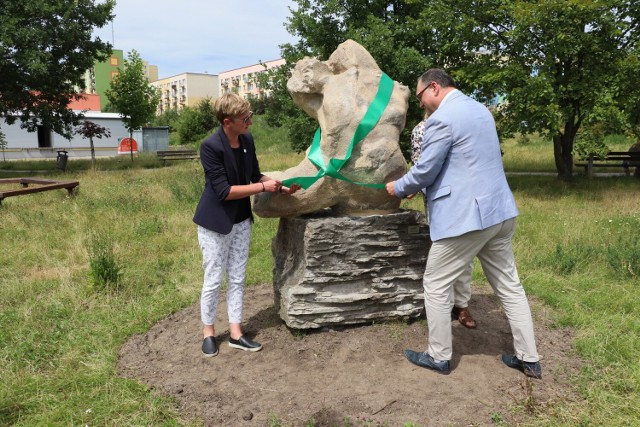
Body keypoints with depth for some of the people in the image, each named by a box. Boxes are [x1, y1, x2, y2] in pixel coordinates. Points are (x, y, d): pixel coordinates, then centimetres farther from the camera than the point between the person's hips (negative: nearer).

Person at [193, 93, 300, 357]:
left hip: (241, 221, 6)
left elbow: (256, 176, 9)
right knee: (213, 281, 6)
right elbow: (223, 191, -24)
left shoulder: (247, 140, -3)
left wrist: (281, 188, -4)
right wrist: (263, 187, -22)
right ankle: (208, 331, 26)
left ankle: (235, 333, 23)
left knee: (237, 279, 12)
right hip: (215, 224, -6)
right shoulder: (210, 147, -22)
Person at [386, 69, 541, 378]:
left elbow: (425, 171, -12)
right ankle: (529, 360, 24)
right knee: (508, 285, 16)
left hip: (466, 216, -9)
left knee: (436, 285, 7)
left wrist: (398, 188, 9)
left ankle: (439, 358, 19)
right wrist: (418, 186, 25)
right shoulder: (479, 109, 15)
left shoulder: (442, 118, -14)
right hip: (499, 211, 9)